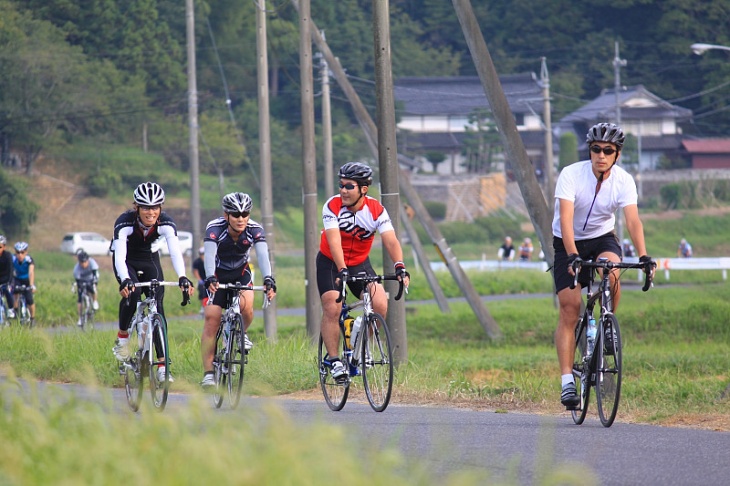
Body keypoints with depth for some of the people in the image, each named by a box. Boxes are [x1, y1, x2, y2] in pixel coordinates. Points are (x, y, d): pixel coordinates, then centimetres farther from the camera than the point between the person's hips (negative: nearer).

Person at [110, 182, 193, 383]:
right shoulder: (124, 222, -32)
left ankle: (162, 365, -13)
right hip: (127, 261, -2)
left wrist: (182, 277, -54)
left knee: (157, 304, -13)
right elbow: (120, 255, -42)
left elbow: (175, 252, -37)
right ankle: (122, 337, -7)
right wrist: (124, 280, -59)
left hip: (149, 260, 2)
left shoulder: (166, 223, -26)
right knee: (132, 292, -31)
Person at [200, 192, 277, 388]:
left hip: (241, 273, 1)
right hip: (218, 275, -1)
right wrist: (210, 278, -60)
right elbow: (209, 254, -41)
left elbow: (262, 255, -37)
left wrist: (268, 279, -55)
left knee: (246, 305, -28)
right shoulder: (215, 228, -27)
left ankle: (242, 333, 5)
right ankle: (208, 372, -10)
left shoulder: (255, 230, -23)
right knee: (212, 318, -15)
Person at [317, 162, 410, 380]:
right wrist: (342, 271, -47)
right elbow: (334, 241, -33)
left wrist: (400, 267, -44)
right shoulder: (332, 206, -22)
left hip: (360, 264, 2)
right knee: (332, 309, -18)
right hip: (331, 264, -2)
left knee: (380, 304, -16)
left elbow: (391, 240, -27)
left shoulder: (376, 210, -16)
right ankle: (334, 360, -6)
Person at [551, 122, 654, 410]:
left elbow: (633, 220, -26)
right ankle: (567, 383, -14)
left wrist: (643, 257, -42)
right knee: (569, 307, -13)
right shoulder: (571, 175, -23)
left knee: (611, 272, -33)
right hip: (568, 244, -2)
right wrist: (573, 256, -46)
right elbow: (565, 219, -32)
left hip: (602, 238, 2)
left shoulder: (623, 181, -16)